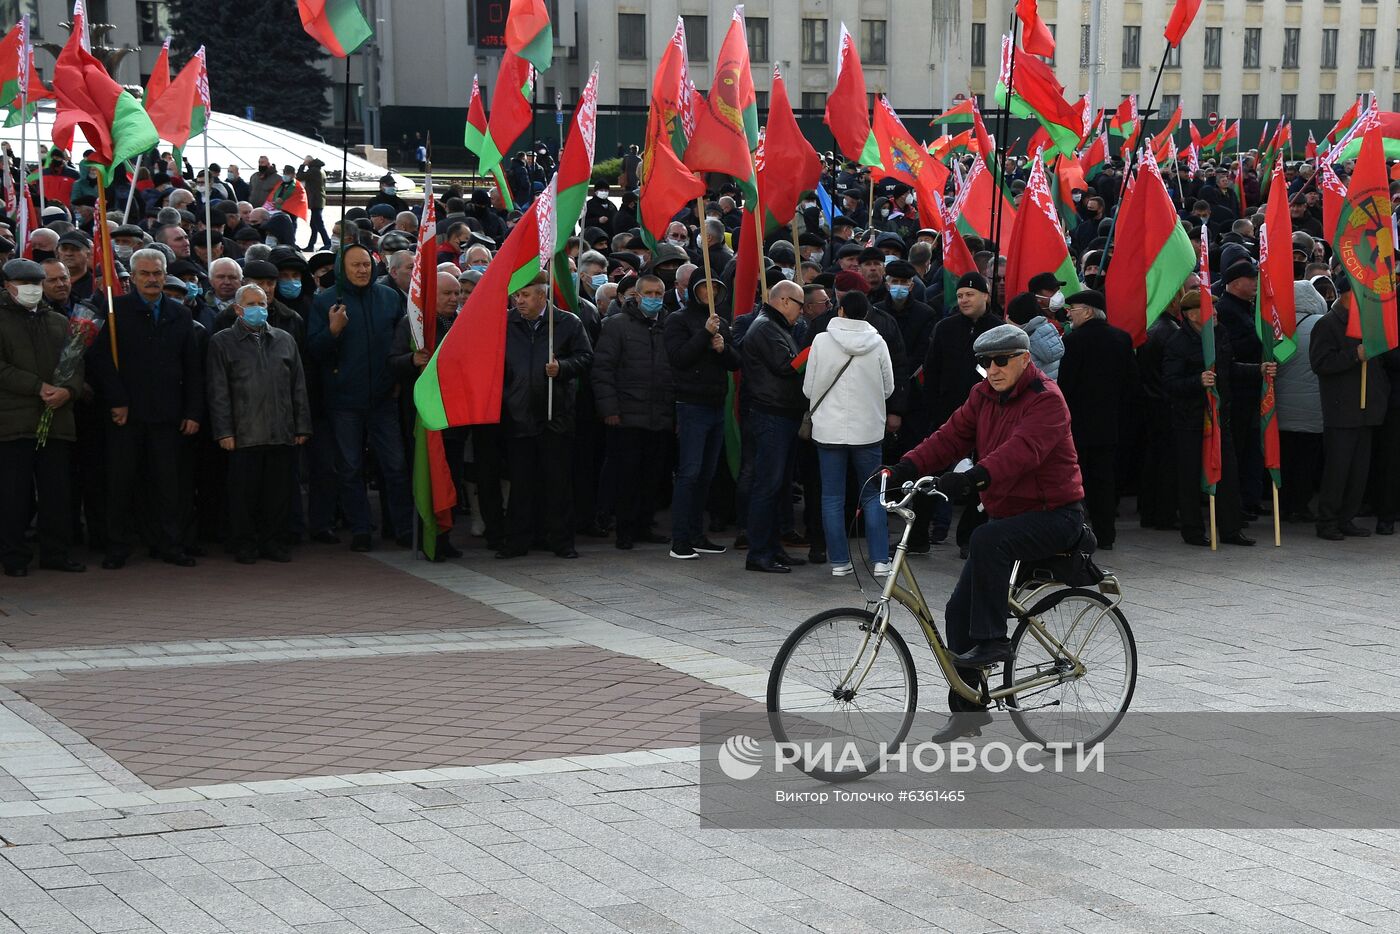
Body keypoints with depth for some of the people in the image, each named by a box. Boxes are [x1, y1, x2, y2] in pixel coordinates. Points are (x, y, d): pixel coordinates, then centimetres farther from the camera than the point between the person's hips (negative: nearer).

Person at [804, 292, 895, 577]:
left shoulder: (822, 341, -7)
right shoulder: (877, 343, -4)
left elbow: (808, 389, -1)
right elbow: (888, 388, 5)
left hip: (829, 429, -1)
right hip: (868, 428, 1)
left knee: (832, 497, 8)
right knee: (873, 495, 11)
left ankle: (839, 561, 9)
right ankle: (880, 559, 7)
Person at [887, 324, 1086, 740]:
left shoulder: (1046, 400, -16)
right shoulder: (984, 396, 8)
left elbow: (1022, 449, -33)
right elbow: (952, 436, 0)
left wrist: (974, 478, -48)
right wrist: (906, 468, -16)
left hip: (1054, 515, -8)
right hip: (1008, 513, 8)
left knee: (987, 540, -36)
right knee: (959, 609, 1)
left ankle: (992, 640, -25)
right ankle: (968, 708, 11)